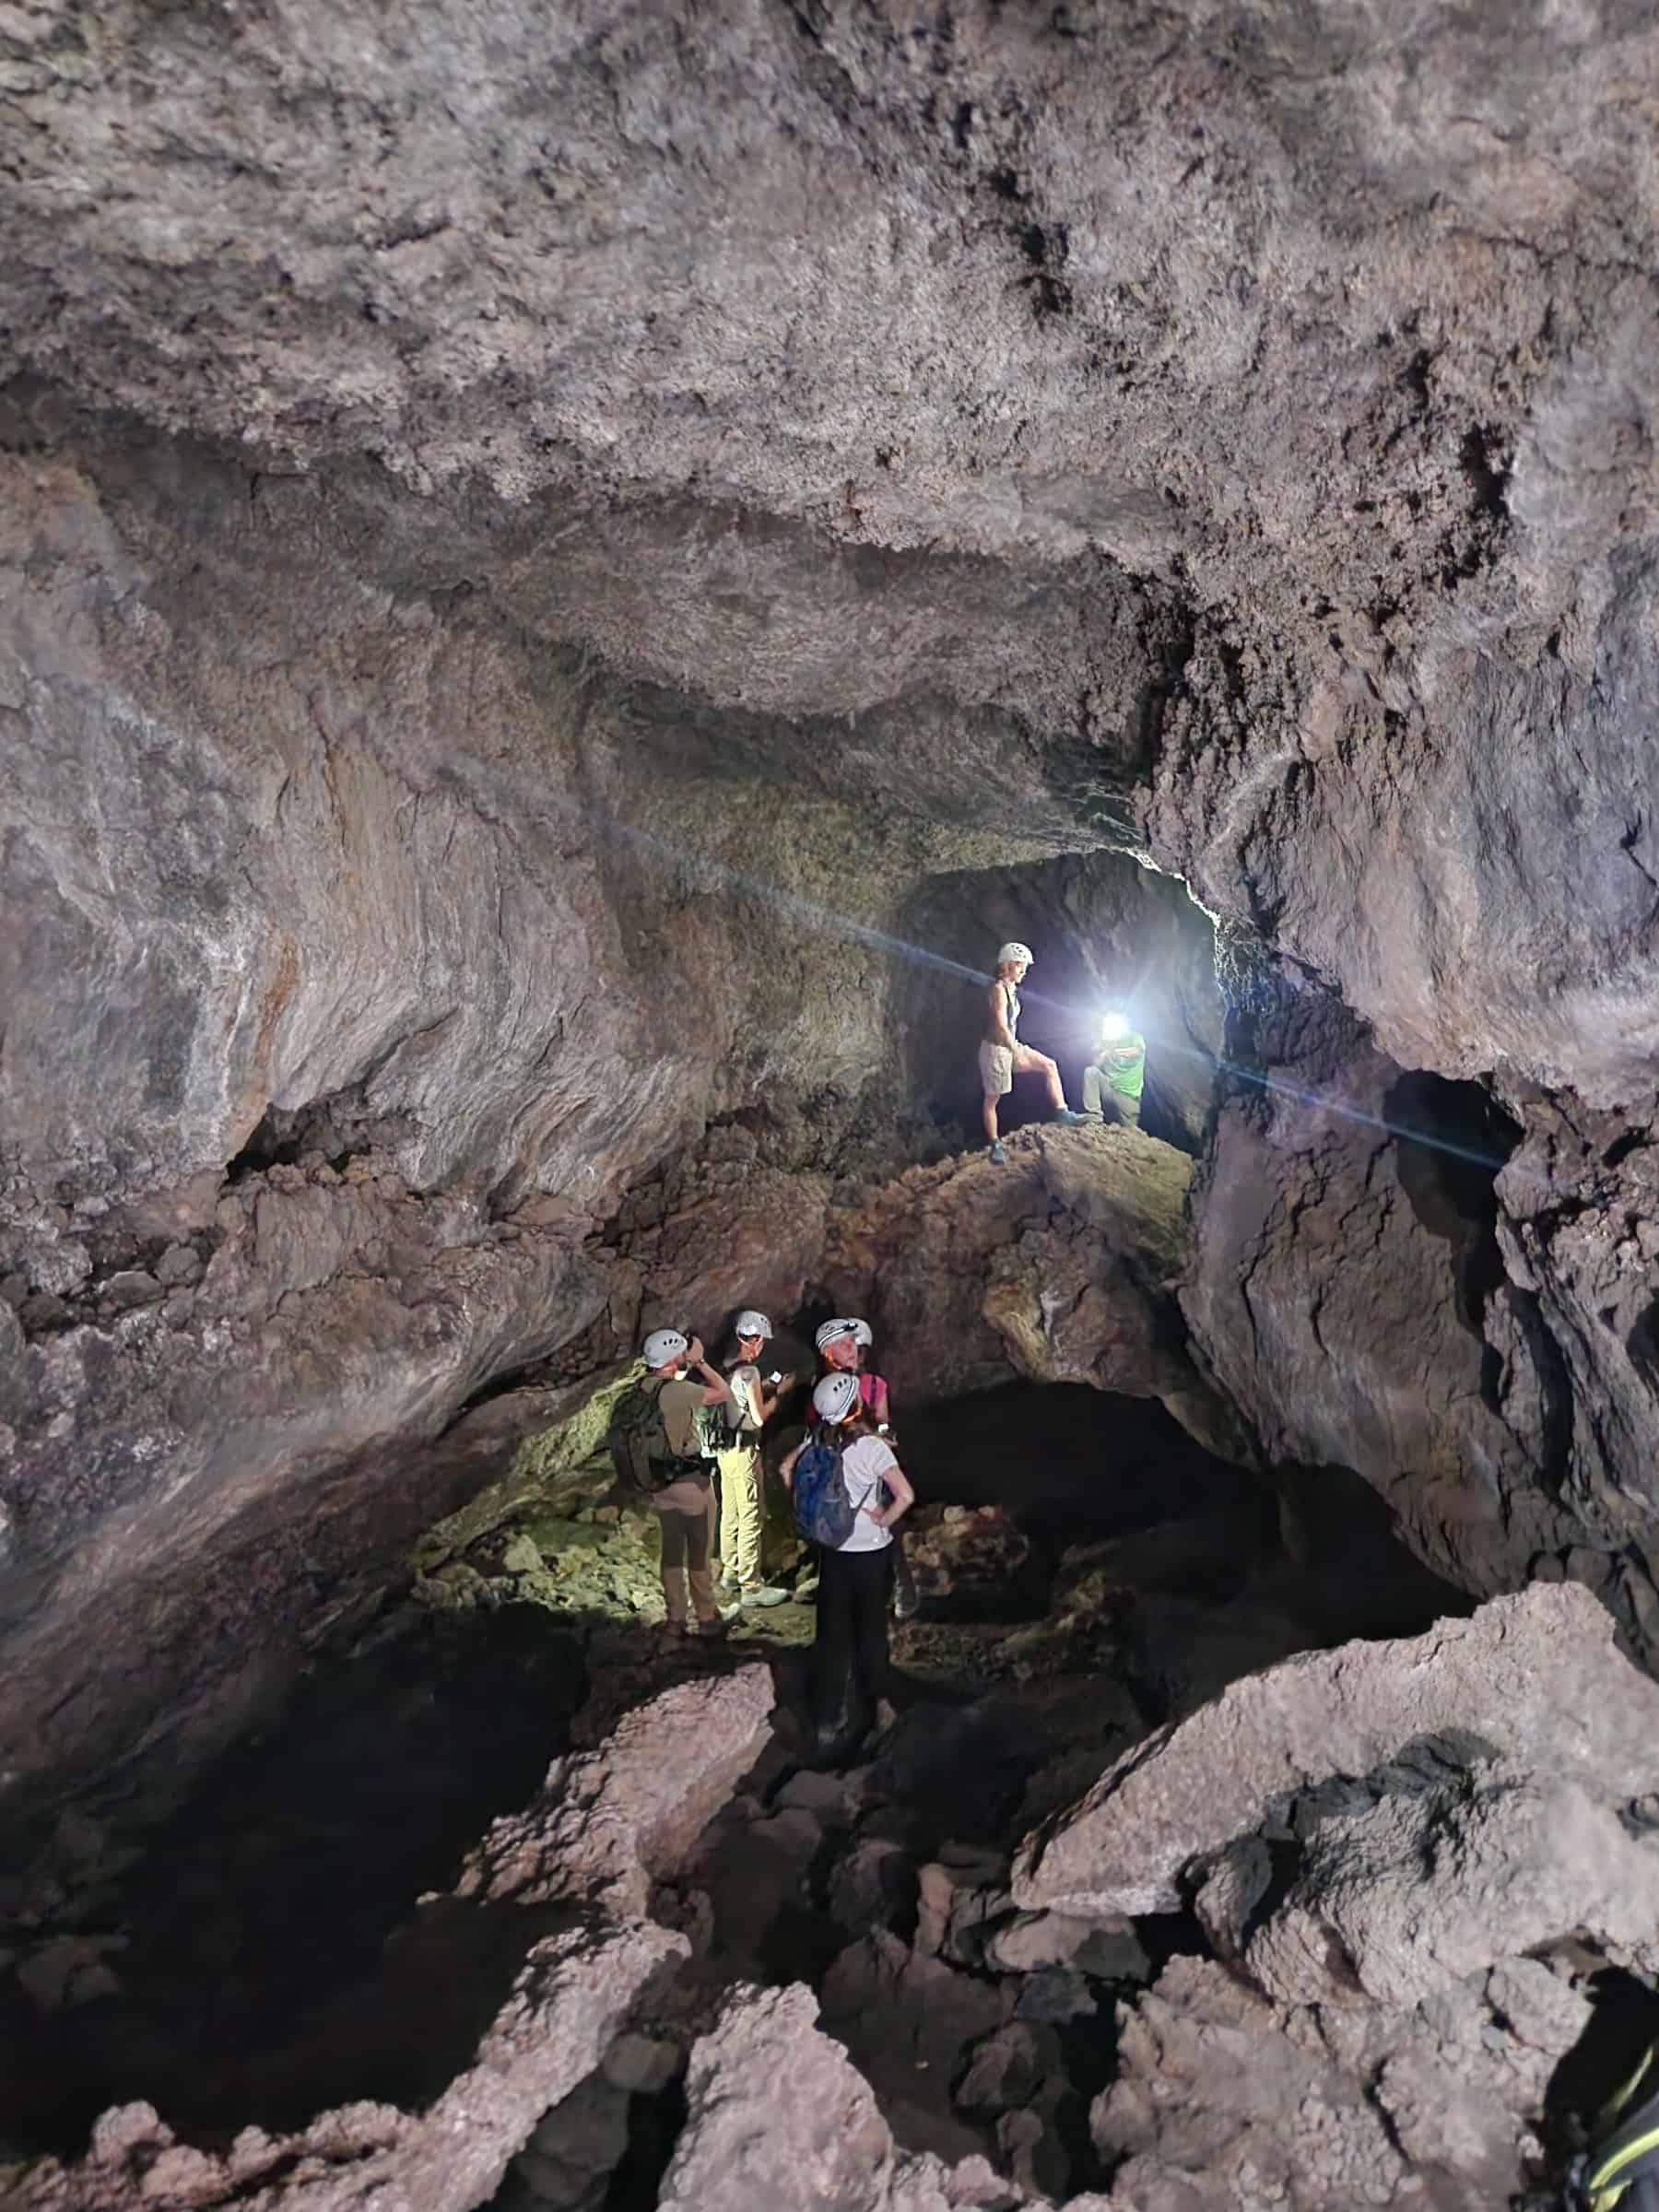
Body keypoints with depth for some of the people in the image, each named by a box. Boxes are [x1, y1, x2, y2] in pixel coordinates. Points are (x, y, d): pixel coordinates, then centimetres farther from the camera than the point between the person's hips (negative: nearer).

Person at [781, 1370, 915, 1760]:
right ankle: (877, 1701, 31)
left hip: (831, 1549, 3)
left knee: (831, 1633, 10)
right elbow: (906, 1495, -26)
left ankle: (826, 1723, 13)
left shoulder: (816, 1440, -8)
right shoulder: (873, 1447, -21)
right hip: (870, 1549, -3)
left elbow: (786, 1470, 4)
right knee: (871, 1626, 17)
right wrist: (884, 1520, -10)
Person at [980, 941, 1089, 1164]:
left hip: (1010, 1045, 9)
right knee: (992, 1099, 0)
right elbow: (1001, 1026, -24)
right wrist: (1018, 1054, -23)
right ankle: (995, 1145, 7)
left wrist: (1018, 1050, 20)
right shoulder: (998, 989, -19)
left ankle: (1062, 1112, 2)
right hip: (996, 1048, -9)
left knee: (1049, 1066, 4)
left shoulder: (1011, 989, 10)